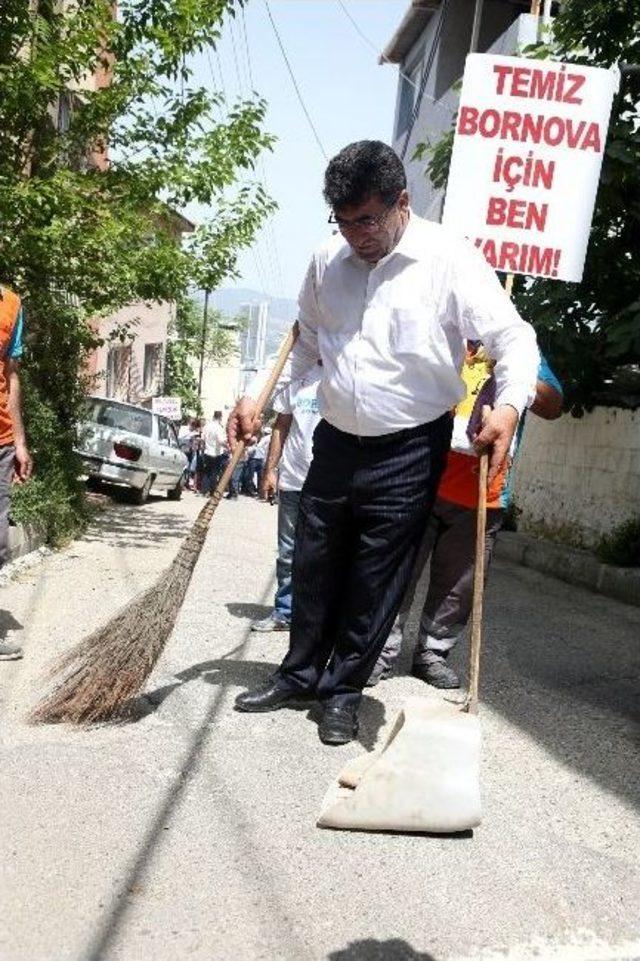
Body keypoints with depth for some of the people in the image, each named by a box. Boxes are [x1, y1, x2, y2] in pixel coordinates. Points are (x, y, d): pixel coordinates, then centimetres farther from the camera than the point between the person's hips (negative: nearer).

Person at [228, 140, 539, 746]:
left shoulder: (449, 260, -12)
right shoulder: (327, 262, 3)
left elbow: (513, 337, -12)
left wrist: (509, 405, -31)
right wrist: (256, 397, 6)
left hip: (409, 452, -5)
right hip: (336, 441, 5)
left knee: (375, 579, 5)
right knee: (314, 564, 14)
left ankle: (344, 691, 23)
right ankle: (300, 676, 33)